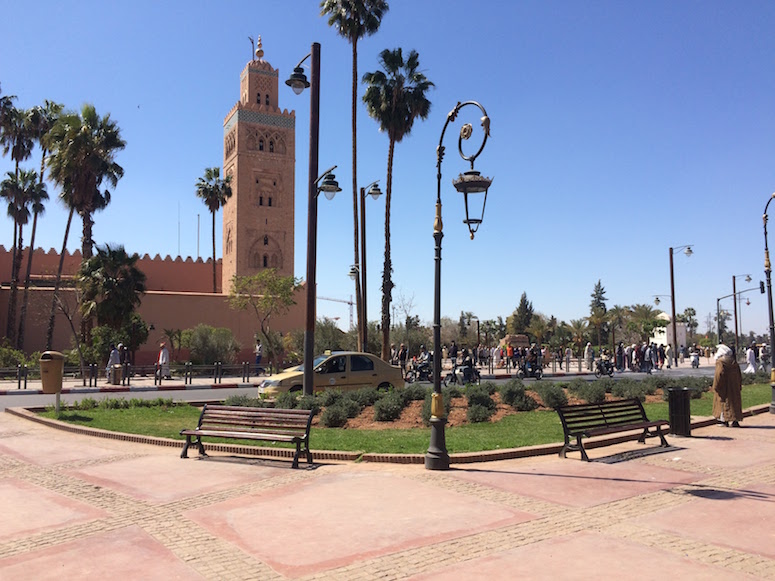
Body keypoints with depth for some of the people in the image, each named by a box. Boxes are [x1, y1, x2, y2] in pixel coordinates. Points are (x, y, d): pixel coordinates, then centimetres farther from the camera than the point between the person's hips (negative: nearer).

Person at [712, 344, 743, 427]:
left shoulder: (720, 362, -11)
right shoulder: (734, 361, 7)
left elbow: (719, 374, -17)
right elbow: (739, 375, 10)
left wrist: (716, 386, -11)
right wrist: (739, 386, 15)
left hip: (724, 386, -5)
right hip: (734, 386, 5)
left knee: (724, 401, 3)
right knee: (735, 401, 10)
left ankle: (724, 420, 2)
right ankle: (735, 421, 7)